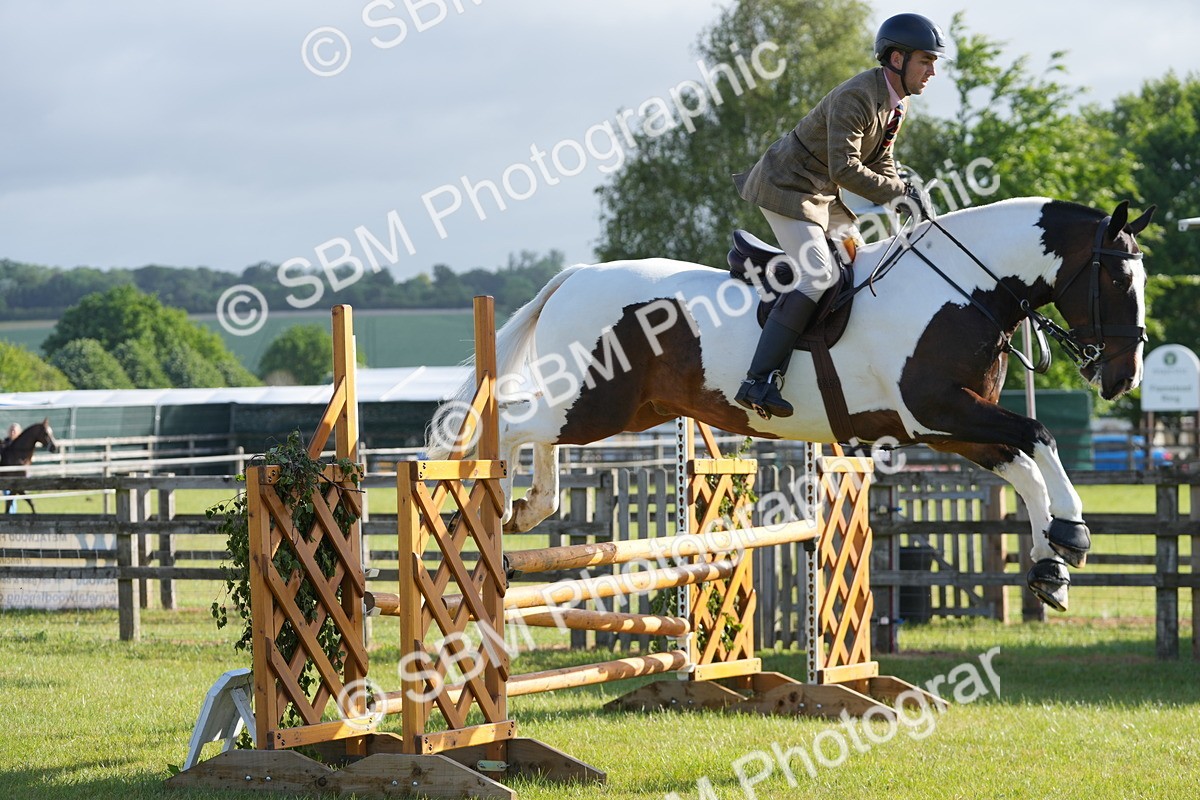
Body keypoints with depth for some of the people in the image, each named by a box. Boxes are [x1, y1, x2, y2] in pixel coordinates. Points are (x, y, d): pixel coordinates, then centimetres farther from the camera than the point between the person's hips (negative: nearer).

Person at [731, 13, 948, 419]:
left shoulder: (897, 103, 5)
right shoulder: (855, 97, -26)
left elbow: (880, 164, 13)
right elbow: (844, 169, -31)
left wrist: (905, 197, -3)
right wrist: (899, 193, -26)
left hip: (821, 193, 11)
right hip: (787, 188, -11)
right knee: (817, 276, -22)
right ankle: (759, 380, -29)